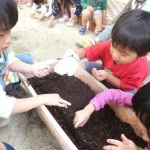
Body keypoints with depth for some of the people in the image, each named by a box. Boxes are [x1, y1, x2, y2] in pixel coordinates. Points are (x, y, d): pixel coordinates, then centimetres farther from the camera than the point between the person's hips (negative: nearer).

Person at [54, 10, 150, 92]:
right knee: (86, 66, -8)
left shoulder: (140, 68, -36)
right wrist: (73, 58, -45)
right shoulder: (109, 46, -29)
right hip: (105, 73, 4)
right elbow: (85, 51, -23)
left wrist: (107, 76, -38)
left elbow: (125, 86, -24)